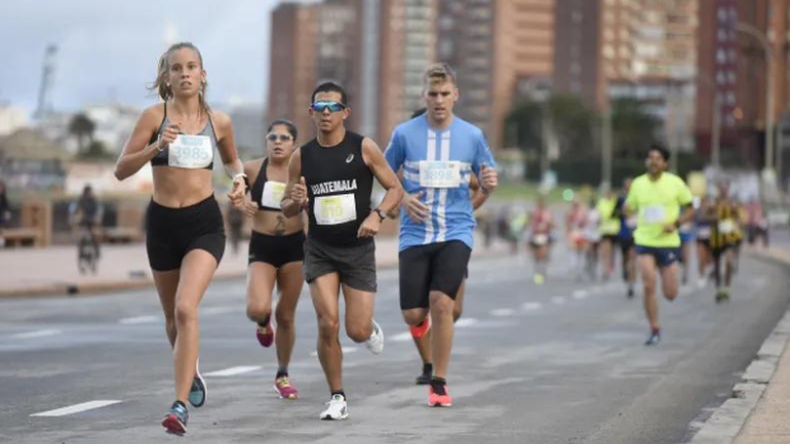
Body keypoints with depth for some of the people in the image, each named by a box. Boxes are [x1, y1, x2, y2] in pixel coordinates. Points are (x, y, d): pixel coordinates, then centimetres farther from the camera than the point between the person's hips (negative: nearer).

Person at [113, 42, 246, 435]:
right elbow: (121, 170, -7)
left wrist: (239, 178, 1)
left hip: (204, 223, -1)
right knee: (172, 315, 16)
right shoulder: (155, 116, -4)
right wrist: (156, 146, -22)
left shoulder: (218, 121, 3)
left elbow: (231, 159, 23)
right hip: (162, 222, 1)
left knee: (186, 308, -21)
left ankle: (181, 404, -22)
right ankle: (192, 374, 46)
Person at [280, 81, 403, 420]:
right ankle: (337, 397, 1)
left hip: (358, 249, -1)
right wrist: (295, 201, -15)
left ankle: (370, 328, 36)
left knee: (357, 332, -4)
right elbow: (287, 209, 10)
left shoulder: (363, 148, -4)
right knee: (327, 324, -14)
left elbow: (395, 188, 0)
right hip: (320, 249, 1)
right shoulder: (302, 157, 2)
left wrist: (377, 214, -19)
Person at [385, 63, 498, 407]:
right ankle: (422, 318, 38)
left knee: (441, 302, -19)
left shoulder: (472, 136, 4)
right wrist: (402, 200, -7)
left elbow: (486, 182, 13)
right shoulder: (405, 134, 1)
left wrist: (489, 182, -11)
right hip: (415, 234, 1)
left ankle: (439, 383, -4)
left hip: (456, 233, -1)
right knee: (413, 314, -4)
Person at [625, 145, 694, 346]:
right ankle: (654, 330, 0)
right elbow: (630, 207, 14)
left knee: (670, 294, 2)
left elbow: (690, 209, 3)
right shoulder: (638, 184, 2)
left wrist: (676, 223, -12)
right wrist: (628, 208, -8)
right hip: (645, 241, 1)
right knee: (648, 286, -13)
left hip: (668, 242, -1)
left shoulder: (675, 183, -3)